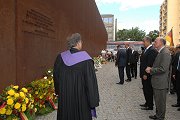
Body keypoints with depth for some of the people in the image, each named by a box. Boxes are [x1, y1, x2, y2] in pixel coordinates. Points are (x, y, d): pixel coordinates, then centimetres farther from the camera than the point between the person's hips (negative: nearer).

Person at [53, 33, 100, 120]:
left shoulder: (60, 57, -6)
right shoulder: (85, 59, -21)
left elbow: (56, 77, 6)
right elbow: (91, 82, -18)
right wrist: (93, 102, -8)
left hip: (64, 98, 4)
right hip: (81, 98, -4)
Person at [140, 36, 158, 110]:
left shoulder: (152, 50, -18)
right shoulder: (146, 50, 13)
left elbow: (150, 64, -23)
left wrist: (146, 74, -22)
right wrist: (142, 74, 15)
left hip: (148, 75, -9)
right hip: (144, 74, 9)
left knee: (149, 90, 3)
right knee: (145, 90, 19)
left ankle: (150, 106, 16)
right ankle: (147, 103, 33)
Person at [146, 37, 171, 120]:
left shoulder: (165, 53, -19)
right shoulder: (160, 52, 12)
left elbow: (163, 69, -24)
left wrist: (151, 70, -15)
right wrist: (151, 68, 4)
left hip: (161, 82, -10)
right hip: (157, 82, 10)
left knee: (160, 101, 5)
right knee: (157, 100, 21)